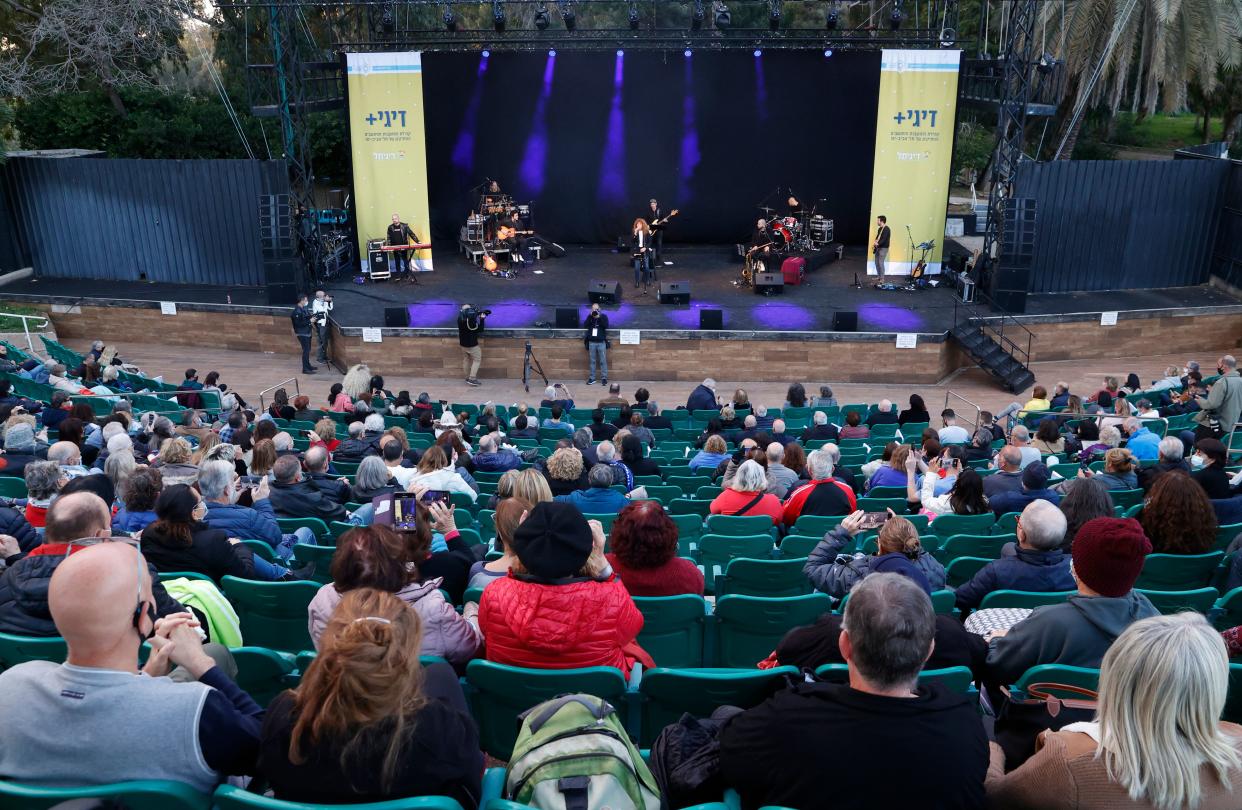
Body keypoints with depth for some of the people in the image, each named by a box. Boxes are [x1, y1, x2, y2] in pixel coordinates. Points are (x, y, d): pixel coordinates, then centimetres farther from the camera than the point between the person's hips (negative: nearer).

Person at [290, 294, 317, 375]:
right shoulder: (297, 311, -20)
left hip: (307, 332, 9)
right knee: (306, 350, -9)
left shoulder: (304, 308, 6)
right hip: (302, 333, -9)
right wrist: (310, 321, -20)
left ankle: (308, 365, 31)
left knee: (307, 350, 18)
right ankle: (305, 369, -5)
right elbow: (298, 323, -23)